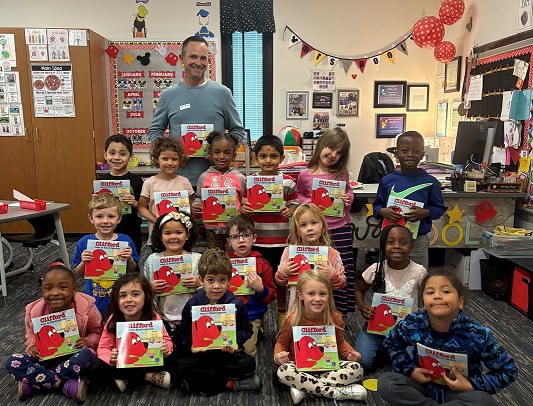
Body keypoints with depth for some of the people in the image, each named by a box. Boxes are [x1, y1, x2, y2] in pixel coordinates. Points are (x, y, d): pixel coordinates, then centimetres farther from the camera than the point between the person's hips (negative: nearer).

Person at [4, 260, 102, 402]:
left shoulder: (86, 307, -20)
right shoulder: (34, 311, -11)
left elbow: (98, 332, -5)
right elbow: (31, 334, 10)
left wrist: (88, 342, -24)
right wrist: (32, 346, -11)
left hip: (74, 356, -3)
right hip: (46, 357, 3)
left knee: (87, 355, -37)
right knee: (11, 363, -19)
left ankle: (33, 382, -19)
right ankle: (66, 385, -25)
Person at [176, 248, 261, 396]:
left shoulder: (236, 304, -7)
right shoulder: (192, 305, -6)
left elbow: (246, 330, 1)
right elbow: (185, 331, 2)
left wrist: (234, 340, -19)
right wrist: (192, 344, -19)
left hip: (228, 353, -1)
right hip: (202, 354, 1)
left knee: (249, 363, -27)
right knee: (181, 365, -26)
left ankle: (201, 380, -17)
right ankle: (230, 383, -19)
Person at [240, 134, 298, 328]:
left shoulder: (288, 182, -4)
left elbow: (295, 205, 0)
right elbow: (245, 206, 3)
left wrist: (289, 211, -21)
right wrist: (244, 209, -19)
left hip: (281, 239, 0)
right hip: (257, 239, 1)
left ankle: (282, 311, 37)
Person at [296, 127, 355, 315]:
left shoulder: (342, 173, -2)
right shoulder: (305, 175, -6)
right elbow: (300, 194, 11)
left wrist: (348, 198, -7)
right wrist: (308, 203, -9)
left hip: (340, 228, 1)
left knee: (343, 271, 7)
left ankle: (340, 312, 24)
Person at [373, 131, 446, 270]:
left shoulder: (429, 182, -4)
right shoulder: (387, 180, -1)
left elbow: (440, 208, 3)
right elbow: (377, 205, 7)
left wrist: (425, 213, -16)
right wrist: (383, 211, -15)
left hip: (418, 240, -1)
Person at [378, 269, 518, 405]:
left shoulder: (478, 335, -22)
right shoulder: (412, 324, -18)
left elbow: (509, 371, -8)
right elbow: (391, 343, 5)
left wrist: (472, 386, -19)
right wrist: (410, 369, -9)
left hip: (459, 392, -1)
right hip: (423, 386, 1)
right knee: (386, 381, -22)